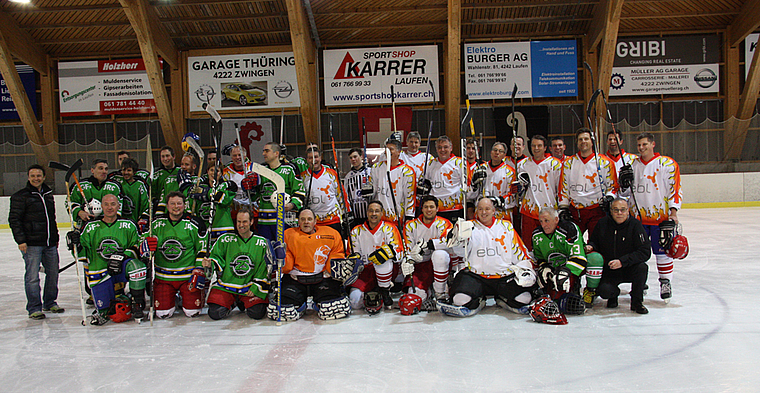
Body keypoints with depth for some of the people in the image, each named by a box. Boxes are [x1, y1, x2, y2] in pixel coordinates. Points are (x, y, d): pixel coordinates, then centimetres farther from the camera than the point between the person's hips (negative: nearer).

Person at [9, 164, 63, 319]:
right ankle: (34, 308, 4)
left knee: (53, 273, 11)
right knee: (32, 276, -4)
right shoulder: (20, 196, -4)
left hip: (50, 243, 6)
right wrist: (20, 240, -13)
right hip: (31, 244, -6)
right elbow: (14, 219, -7)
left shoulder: (48, 194, 16)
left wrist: (55, 237, 23)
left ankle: (50, 302, 26)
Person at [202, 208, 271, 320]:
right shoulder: (225, 239, 0)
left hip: (250, 288, 0)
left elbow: (265, 268, 2)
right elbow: (216, 257, 5)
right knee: (215, 313, -19)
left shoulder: (262, 242, 1)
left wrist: (256, 288, -5)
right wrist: (210, 263, -19)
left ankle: (243, 304, 16)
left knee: (257, 313, -20)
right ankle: (232, 303, 16)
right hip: (225, 285, 0)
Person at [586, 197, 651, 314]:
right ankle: (614, 294, 17)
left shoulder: (635, 225, -12)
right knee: (604, 291, -25)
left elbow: (645, 252, -18)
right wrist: (590, 247, -12)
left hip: (630, 269, -1)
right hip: (609, 270, 1)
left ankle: (637, 302, -7)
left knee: (642, 267, -33)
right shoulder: (603, 223, -4)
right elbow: (594, 241, 13)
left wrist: (622, 261, -29)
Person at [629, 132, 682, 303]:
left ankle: (665, 283, 14)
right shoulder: (632, 164, 11)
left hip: (661, 217, -4)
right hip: (638, 216, 4)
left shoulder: (667, 164, -2)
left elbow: (675, 188, -5)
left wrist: (673, 212, -13)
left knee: (663, 251, 0)